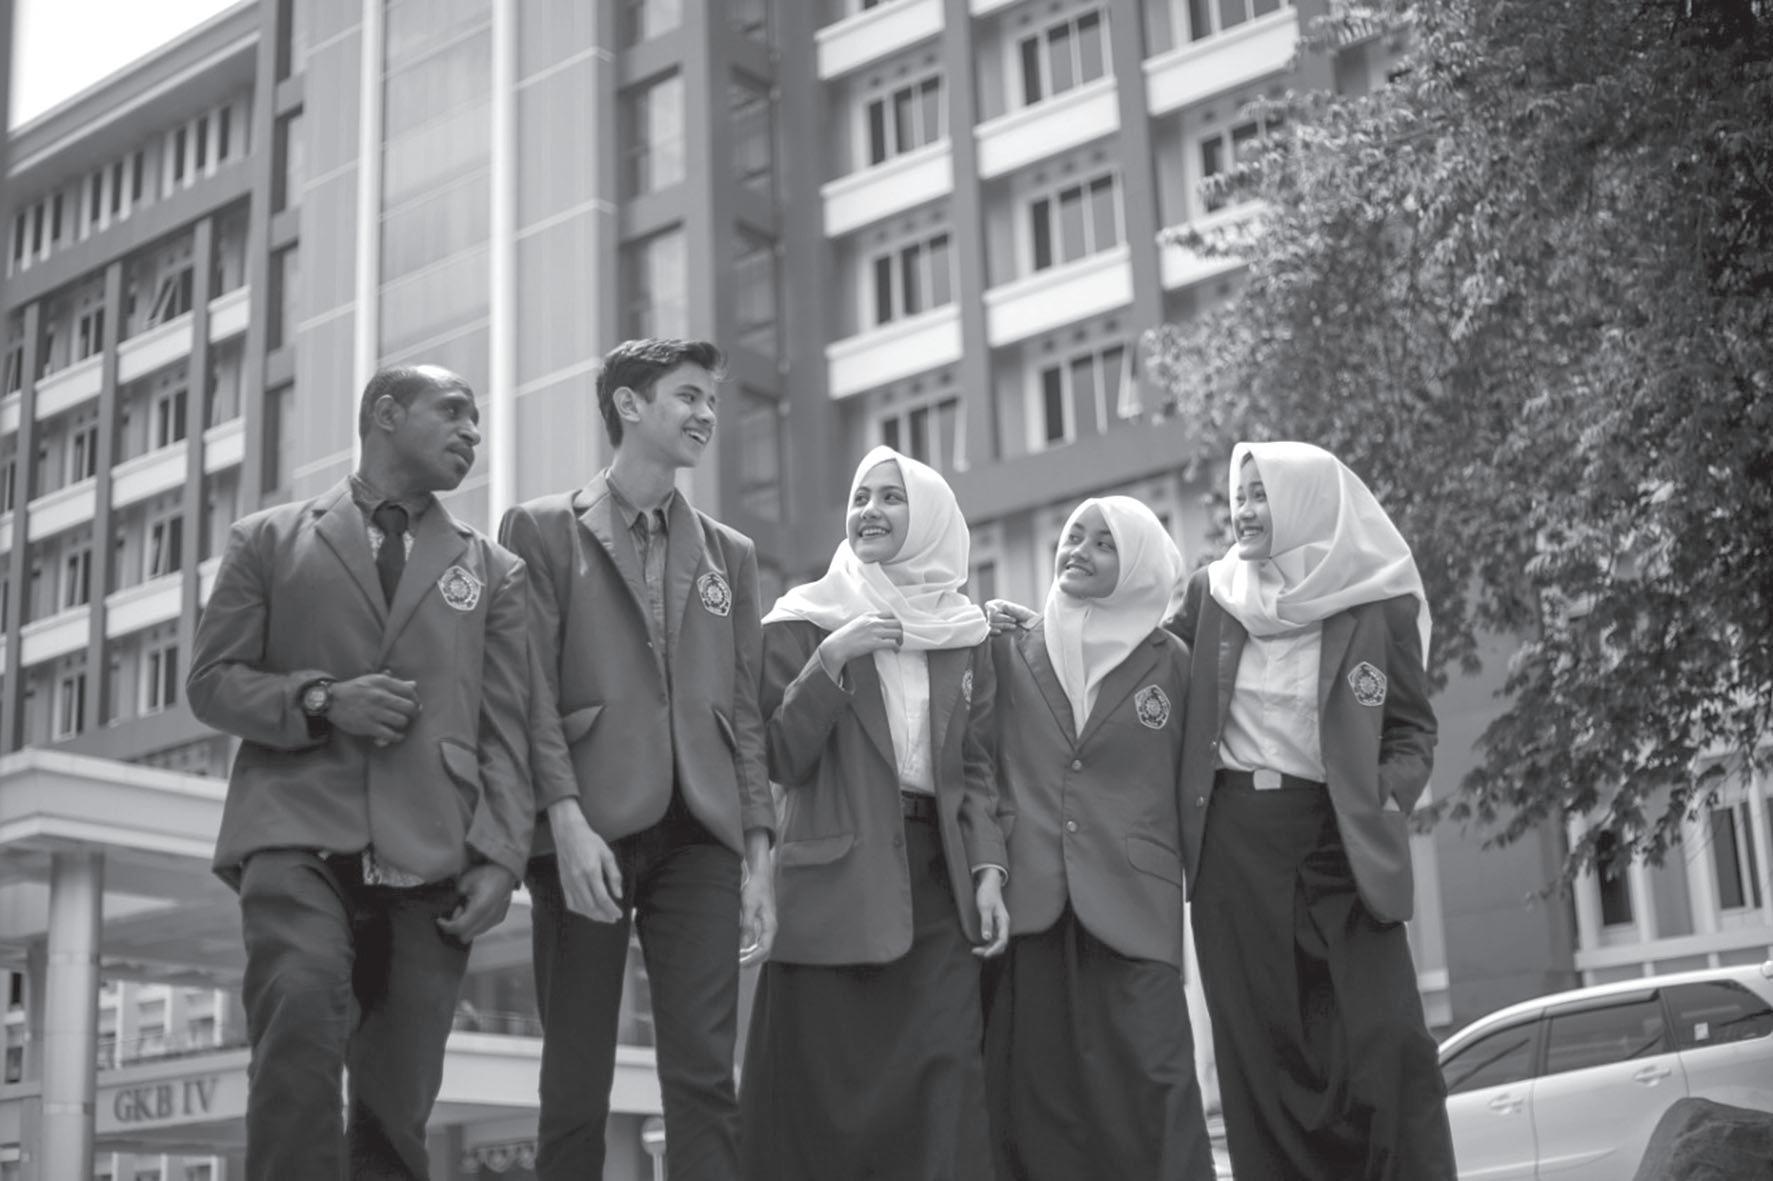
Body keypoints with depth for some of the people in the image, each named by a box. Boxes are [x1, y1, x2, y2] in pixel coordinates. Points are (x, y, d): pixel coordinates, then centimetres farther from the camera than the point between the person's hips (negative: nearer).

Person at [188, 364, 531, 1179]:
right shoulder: (268, 540, 14)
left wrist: (498, 856, -2)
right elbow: (212, 679, 10)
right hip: (299, 837, -2)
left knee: (396, 1106, -1)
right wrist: (319, 702, -9)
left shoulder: (492, 569, 19)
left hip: (430, 859, 2)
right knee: (301, 1018, -29)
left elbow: (507, 728, 12)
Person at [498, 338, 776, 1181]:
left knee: (704, 1078, -4)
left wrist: (757, 859, 6)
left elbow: (745, 710, 14)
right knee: (576, 1080, 1)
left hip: (698, 836, 3)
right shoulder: (542, 530, 6)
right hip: (590, 831, -3)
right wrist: (567, 819, -14)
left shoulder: (729, 554, 19)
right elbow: (531, 693, -2)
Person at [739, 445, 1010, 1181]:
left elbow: (976, 767, 12)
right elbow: (781, 759, -5)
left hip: (938, 878, 3)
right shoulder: (801, 624, 3)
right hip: (834, 883, -3)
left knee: (940, 1088, -3)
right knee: (830, 1094, -3)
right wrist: (829, 663, -14)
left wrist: (987, 869, 0)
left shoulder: (963, 635, 12)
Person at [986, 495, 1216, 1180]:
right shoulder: (1010, 653, 11)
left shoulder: (1170, 662, 8)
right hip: (1028, 908, 2)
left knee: (1149, 1091, -8)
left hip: (1133, 912, -1)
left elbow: (1193, 782, 9)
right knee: (1035, 1094, 1)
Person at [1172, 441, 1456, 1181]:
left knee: (1385, 1043, -9)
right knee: (1261, 1046, 3)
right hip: (1235, 841, 2)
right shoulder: (1210, 596, 7)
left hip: (1338, 839, -2)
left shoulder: (1378, 603, 0)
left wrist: (1389, 798, -12)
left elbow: (1413, 728, 6)